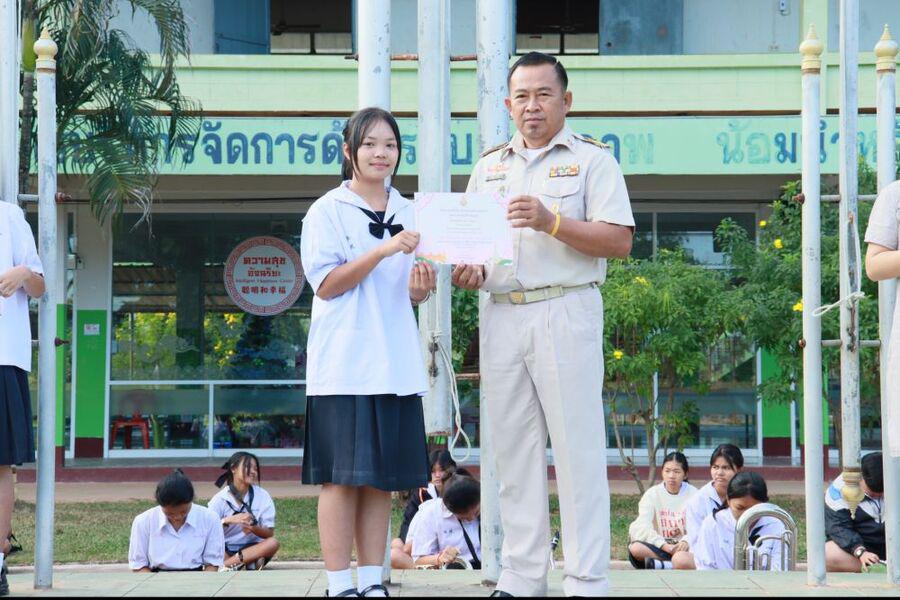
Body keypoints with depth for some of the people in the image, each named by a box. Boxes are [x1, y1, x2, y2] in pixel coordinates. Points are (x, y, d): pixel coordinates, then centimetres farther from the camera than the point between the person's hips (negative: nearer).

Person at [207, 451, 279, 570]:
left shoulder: (262, 496, -1)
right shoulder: (220, 498, -3)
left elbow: (269, 533, -3)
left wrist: (253, 528, -24)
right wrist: (227, 520, -26)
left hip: (252, 547, 1)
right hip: (225, 549, -1)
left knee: (273, 543, -31)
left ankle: (226, 564, -34)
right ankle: (251, 562, -32)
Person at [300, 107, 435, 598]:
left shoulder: (408, 214, 15)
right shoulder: (327, 211, 0)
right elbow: (327, 283, -9)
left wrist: (420, 289, -5)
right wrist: (384, 251, -18)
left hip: (396, 363, 5)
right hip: (345, 364, -5)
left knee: (382, 477, 6)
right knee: (341, 477, -6)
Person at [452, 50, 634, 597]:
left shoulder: (592, 160, 3)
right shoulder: (489, 167, 19)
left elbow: (619, 241, -7)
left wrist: (551, 221, -18)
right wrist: (468, 271, 0)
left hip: (566, 313, -5)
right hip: (501, 317, 5)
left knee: (578, 450, -7)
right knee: (514, 450, 6)